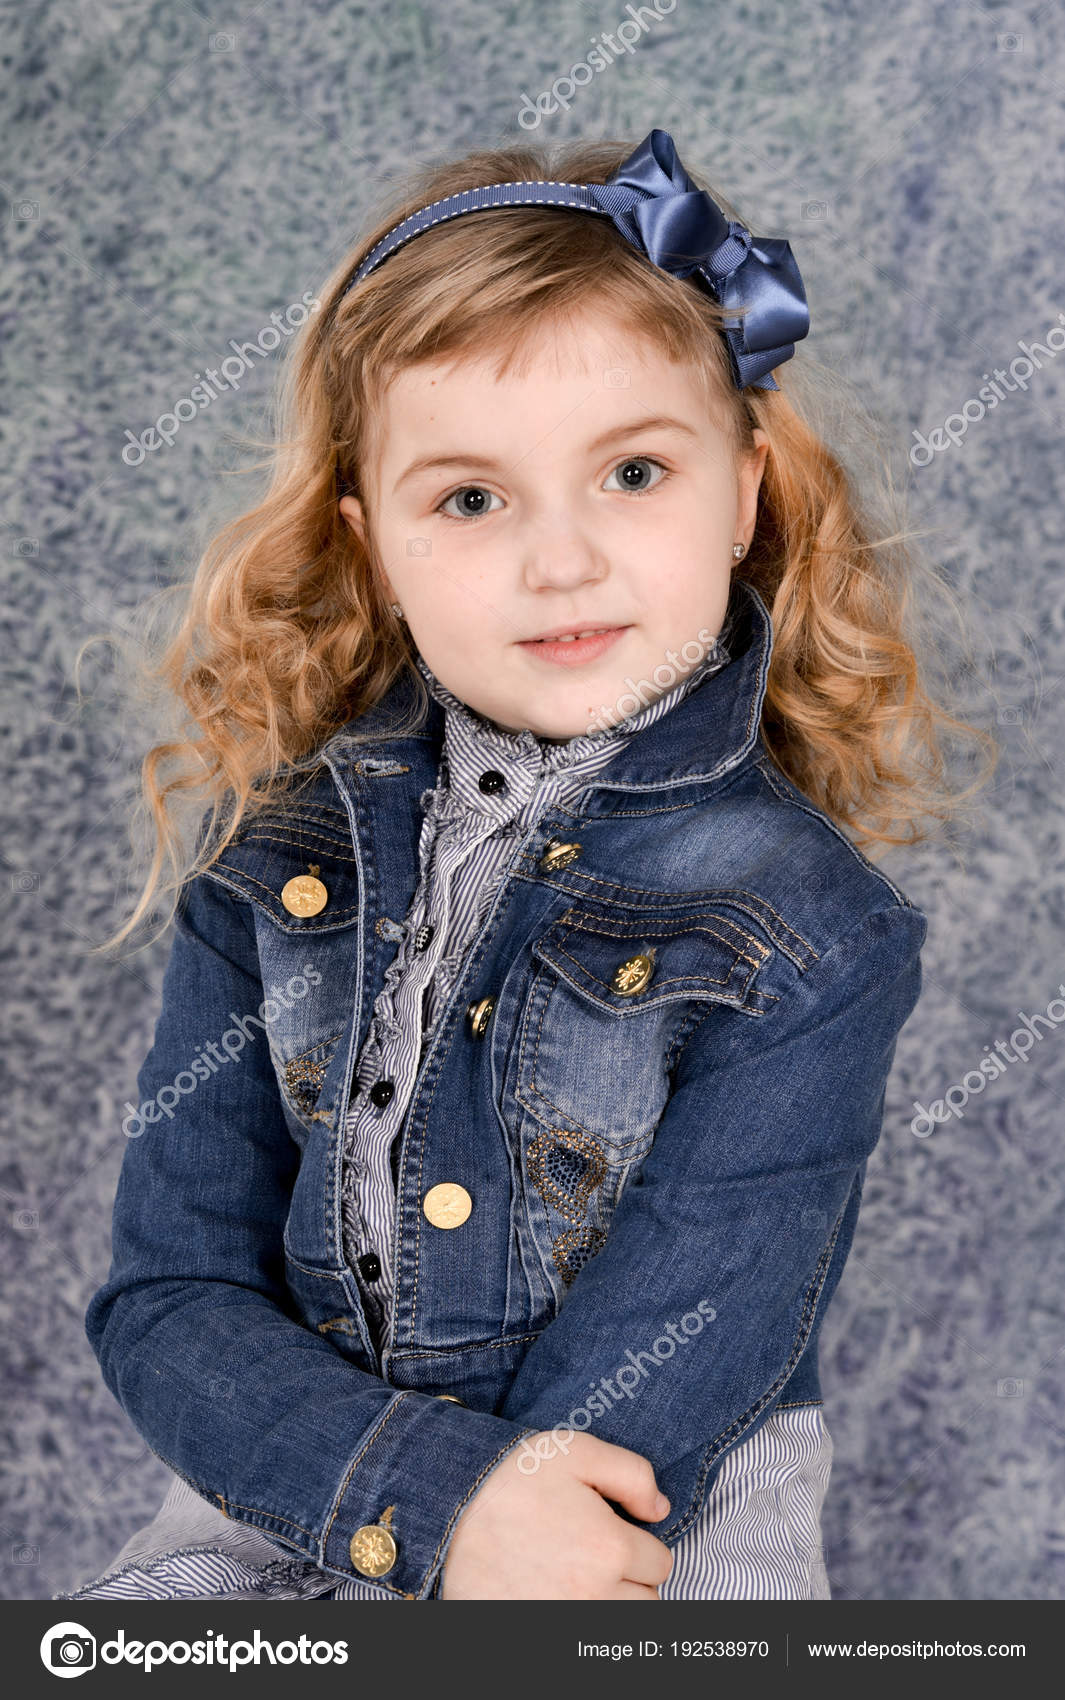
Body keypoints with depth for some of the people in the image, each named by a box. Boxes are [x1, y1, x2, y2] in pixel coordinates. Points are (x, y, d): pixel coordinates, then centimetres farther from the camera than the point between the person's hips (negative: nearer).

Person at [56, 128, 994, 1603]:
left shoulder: (802, 938, -13)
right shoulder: (279, 857, -3)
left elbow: (653, 1389, -16)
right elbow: (169, 1299, -5)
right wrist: (437, 1494, -20)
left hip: (666, 1520, -1)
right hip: (302, 1491, 1)